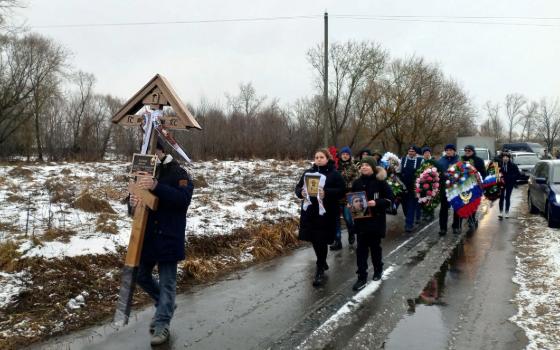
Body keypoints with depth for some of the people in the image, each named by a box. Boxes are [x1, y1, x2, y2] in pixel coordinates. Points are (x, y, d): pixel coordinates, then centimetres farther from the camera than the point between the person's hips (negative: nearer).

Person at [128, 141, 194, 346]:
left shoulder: (178, 173, -7)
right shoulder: (144, 174, 10)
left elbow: (184, 198, -24)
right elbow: (134, 205, 10)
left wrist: (157, 187, -35)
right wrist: (133, 203, -17)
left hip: (168, 238, -6)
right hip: (146, 236, 6)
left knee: (167, 282, 1)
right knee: (141, 276, 15)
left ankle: (162, 324, 9)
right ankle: (164, 304, 37)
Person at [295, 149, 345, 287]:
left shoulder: (334, 174, -3)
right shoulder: (308, 172, 11)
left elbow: (342, 191, -11)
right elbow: (298, 187, 13)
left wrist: (326, 193, -25)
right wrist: (301, 192, -10)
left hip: (325, 213, -5)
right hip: (309, 212, 5)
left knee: (321, 241, -4)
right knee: (314, 240, 13)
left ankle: (320, 270, 6)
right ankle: (322, 263, 35)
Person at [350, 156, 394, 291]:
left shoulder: (380, 182, -7)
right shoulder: (357, 183, 3)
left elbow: (389, 199, -9)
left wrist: (376, 203, -23)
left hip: (376, 220, -3)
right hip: (361, 220, 3)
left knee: (375, 246, 13)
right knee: (361, 249, 1)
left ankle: (378, 270, 35)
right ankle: (362, 277, 5)